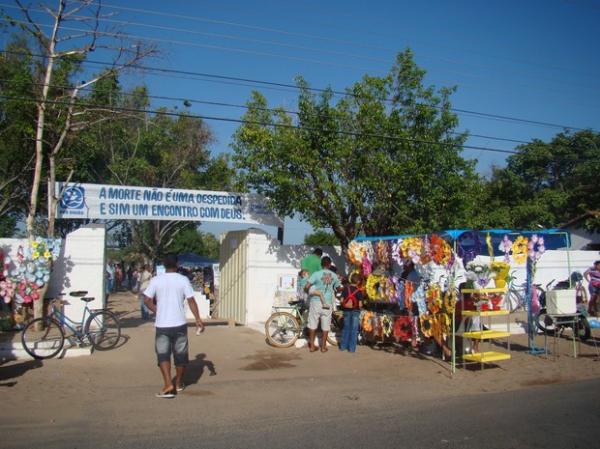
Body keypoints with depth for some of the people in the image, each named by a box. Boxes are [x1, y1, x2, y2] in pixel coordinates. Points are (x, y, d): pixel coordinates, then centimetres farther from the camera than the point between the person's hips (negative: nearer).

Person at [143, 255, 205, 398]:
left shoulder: (156, 280, -2)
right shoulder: (183, 280, -4)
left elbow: (147, 300, -4)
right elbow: (191, 301, -7)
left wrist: (157, 311, 11)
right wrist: (198, 319, -2)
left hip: (162, 325, 0)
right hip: (179, 324, 0)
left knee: (163, 355, 4)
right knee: (180, 354, 14)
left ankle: (168, 385, -11)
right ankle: (179, 383, 27)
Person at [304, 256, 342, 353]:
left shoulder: (316, 274, -10)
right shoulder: (334, 275, 0)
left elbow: (306, 287, -16)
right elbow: (338, 288, 15)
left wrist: (309, 293, 5)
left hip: (316, 302, -2)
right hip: (327, 303, 2)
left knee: (313, 323, 10)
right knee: (325, 325, 11)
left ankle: (312, 346, 15)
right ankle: (323, 346, 17)